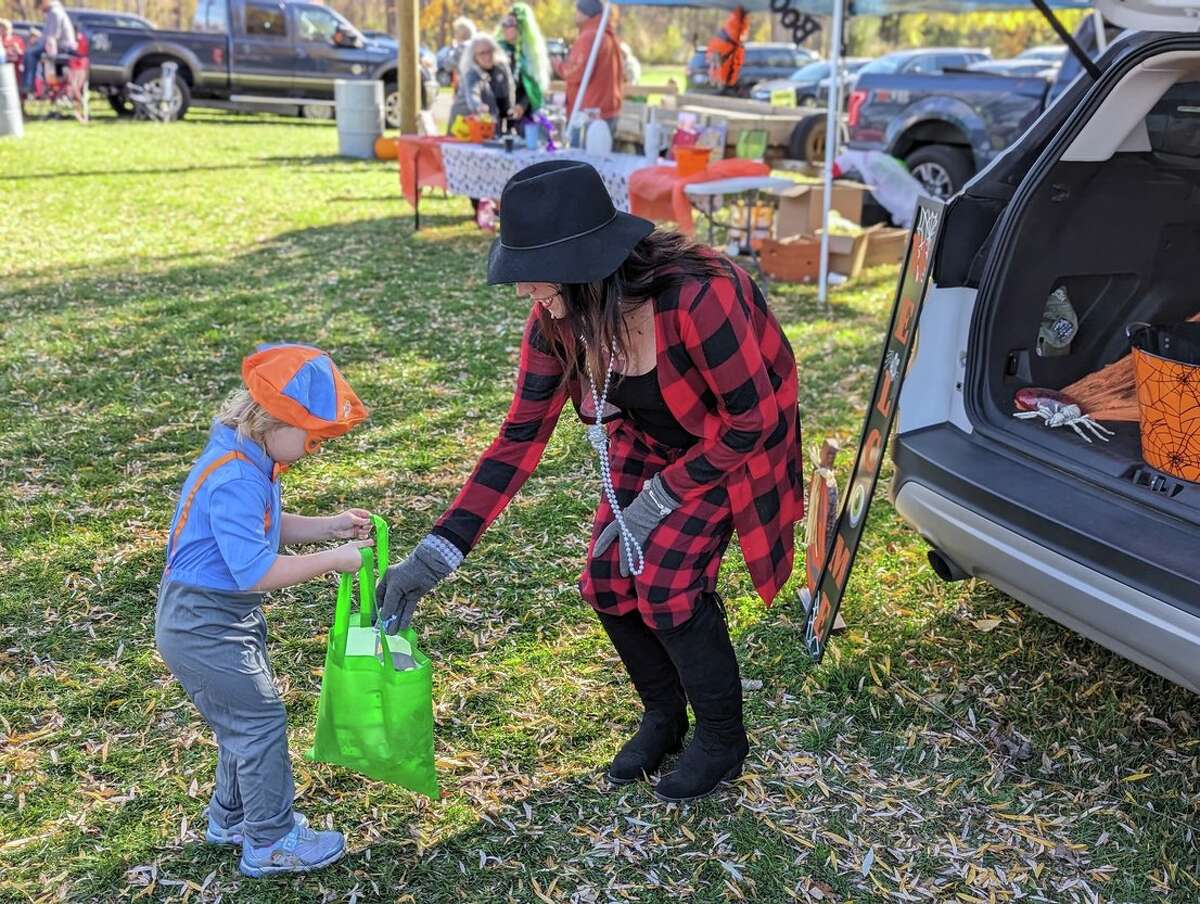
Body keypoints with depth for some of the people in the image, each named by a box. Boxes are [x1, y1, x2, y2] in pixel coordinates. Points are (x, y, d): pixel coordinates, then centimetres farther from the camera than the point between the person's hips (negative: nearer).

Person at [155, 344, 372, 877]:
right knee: (259, 721, 0)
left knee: (245, 720, 22)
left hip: (228, 616, 10)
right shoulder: (236, 480, -29)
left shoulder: (250, 462, 2)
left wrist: (328, 527, 3)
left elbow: (266, 529, 16)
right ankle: (271, 843, 15)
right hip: (203, 627, -10)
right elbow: (256, 571, -31)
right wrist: (332, 560, -23)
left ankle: (232, 818, 40)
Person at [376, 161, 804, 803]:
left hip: (735, 444, -5)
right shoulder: (556, 319, -19)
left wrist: (661, 498, -23)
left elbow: (753, 421, -26)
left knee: (665, 582, -16)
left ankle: (722, 738, 10)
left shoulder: (697, 299, -38)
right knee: (608, 579, -3)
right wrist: (434, 556, -18)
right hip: (649, 442, 6)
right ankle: (662, 715, 25)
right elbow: (520, 437, -14)